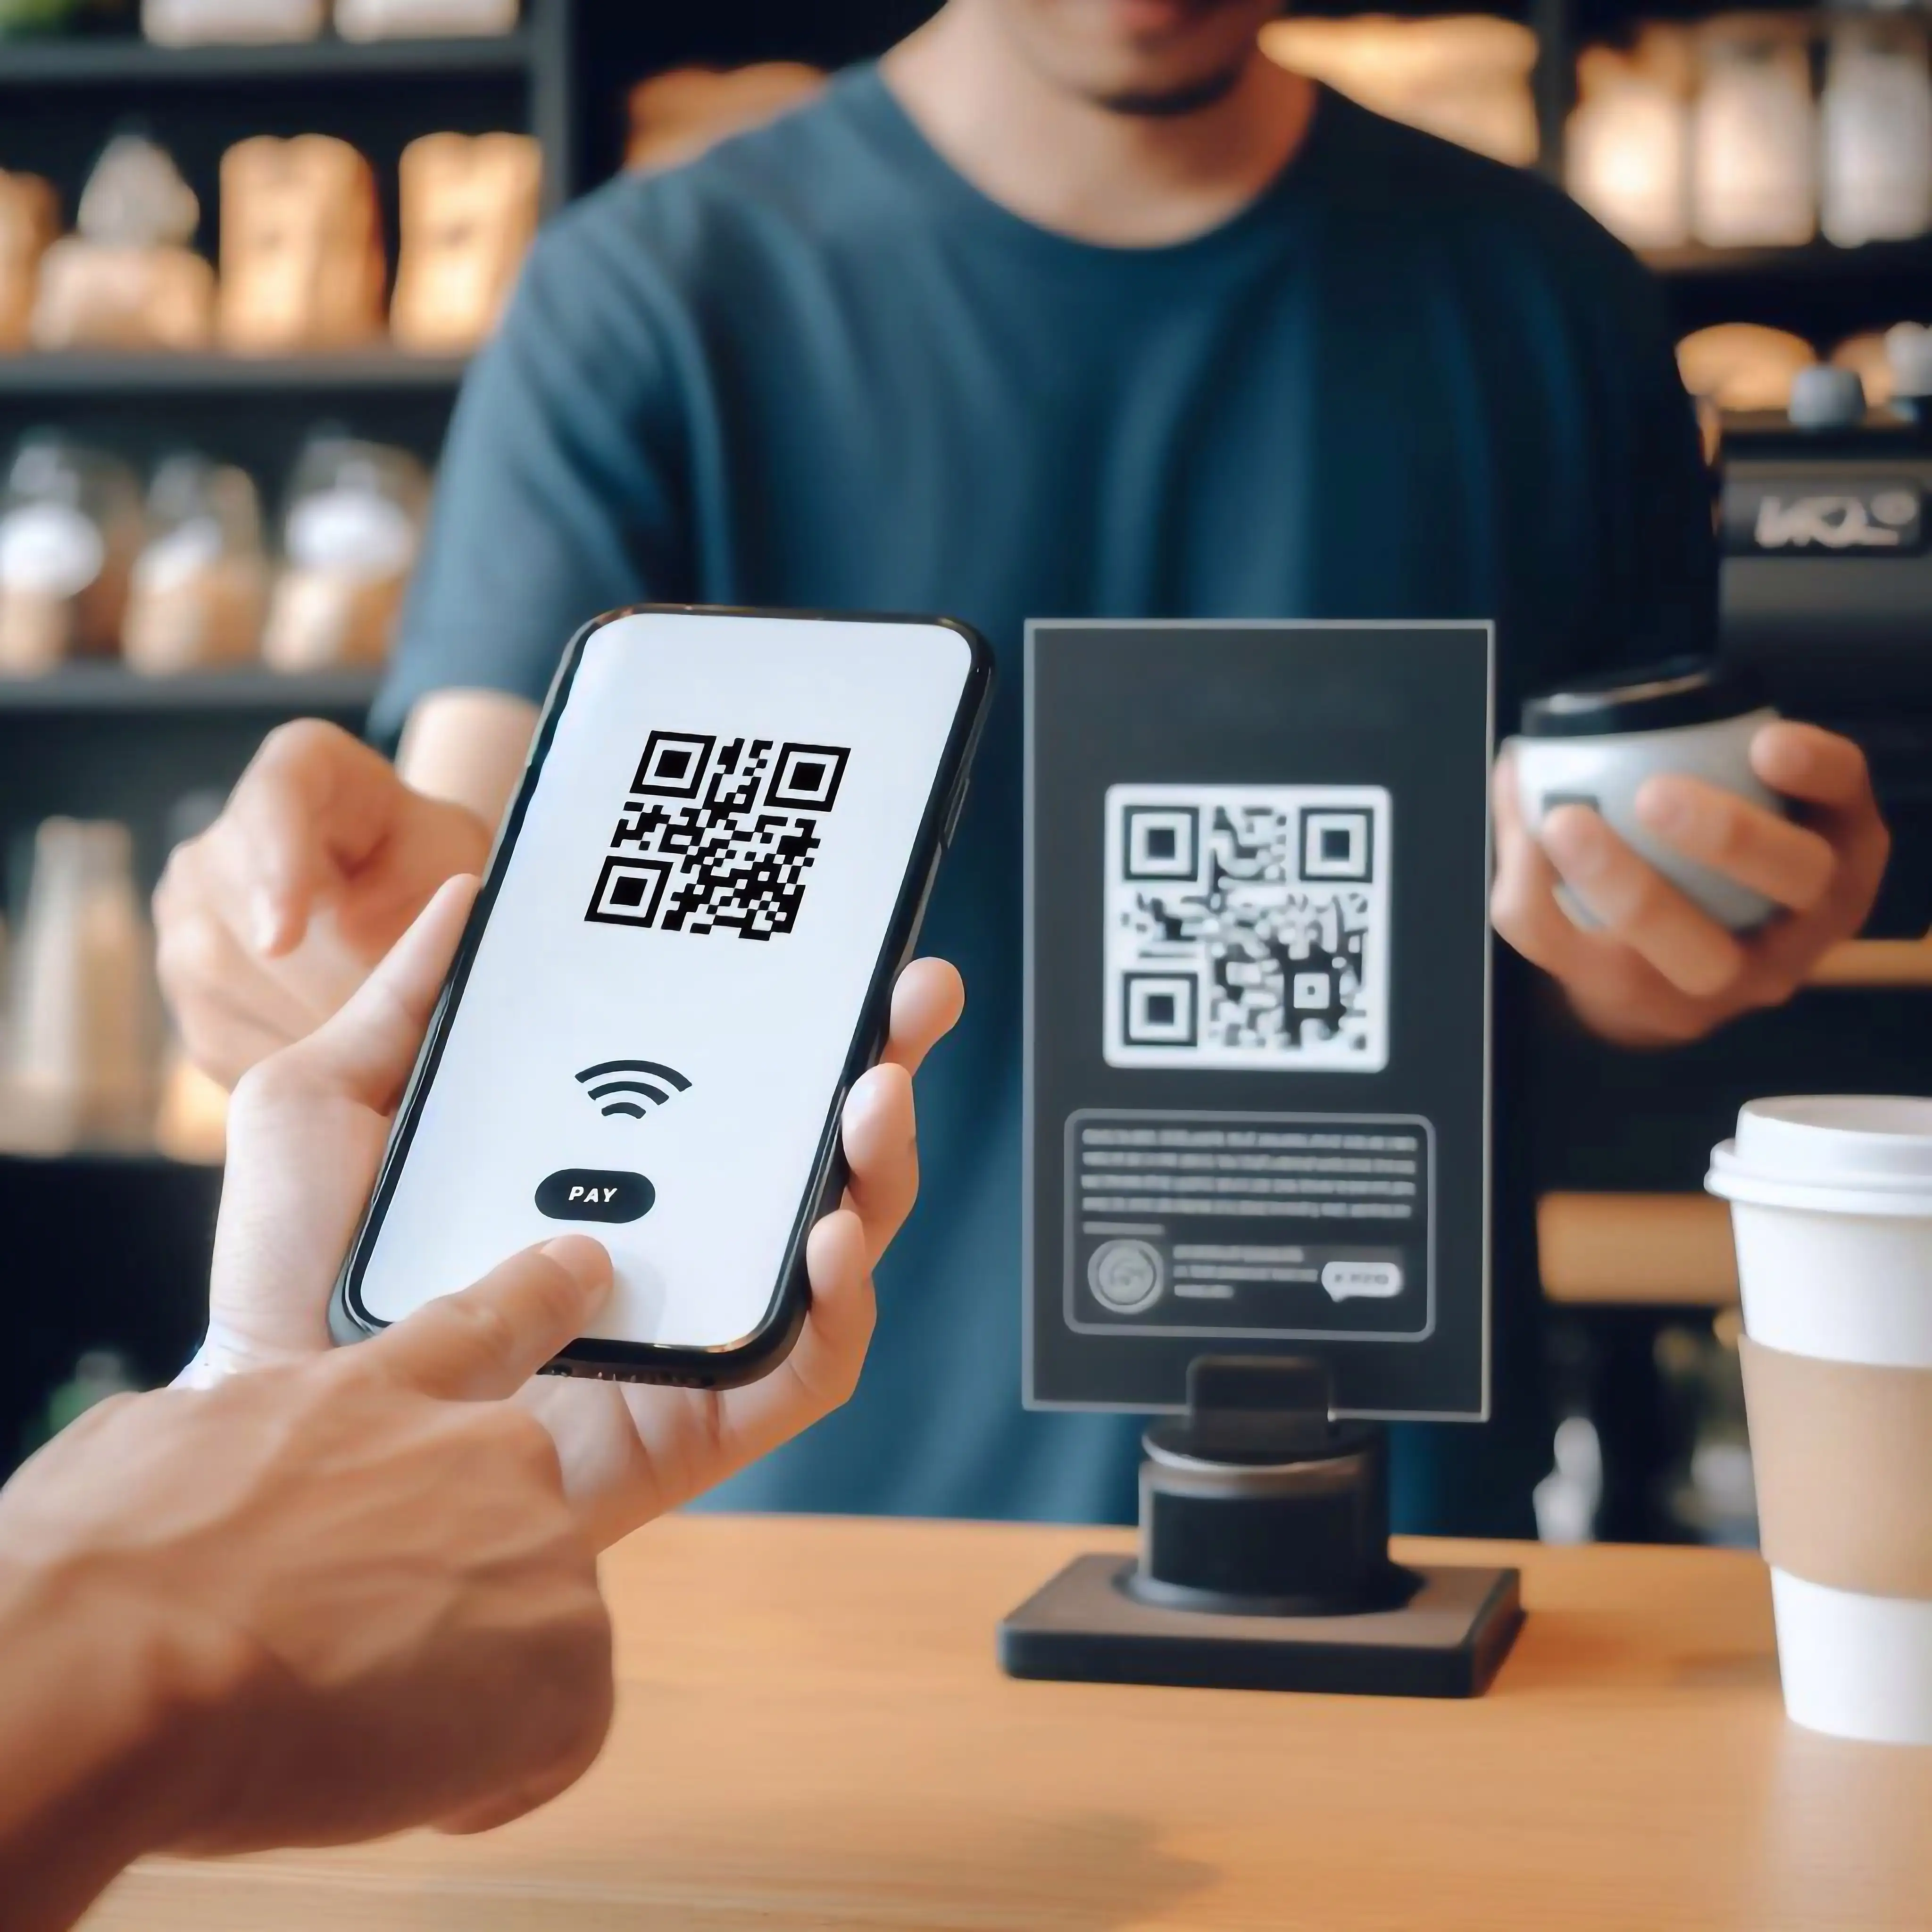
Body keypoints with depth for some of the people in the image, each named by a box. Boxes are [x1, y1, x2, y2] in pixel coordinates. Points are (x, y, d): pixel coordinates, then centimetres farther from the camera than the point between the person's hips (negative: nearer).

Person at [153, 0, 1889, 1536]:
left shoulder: (1547, 302, 2)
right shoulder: (655, 300, -6)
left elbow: (1645, 982, 8)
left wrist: (1751, 916, -15)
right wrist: (403, 939, -41)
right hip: (822, 1508, -2)